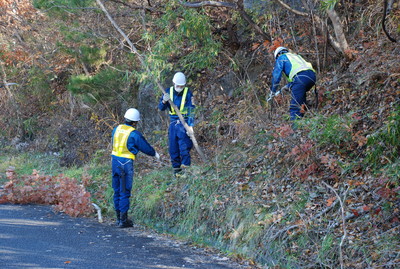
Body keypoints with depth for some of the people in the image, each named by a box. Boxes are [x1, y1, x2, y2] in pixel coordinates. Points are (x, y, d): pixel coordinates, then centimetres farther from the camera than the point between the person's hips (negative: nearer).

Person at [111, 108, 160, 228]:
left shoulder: (117, 129, 7)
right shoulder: (134, 134, -12)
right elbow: (146, 147, -2)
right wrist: (155, 154, 17)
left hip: (115, 160, 7)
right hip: (126, 164, -7)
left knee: (117, 191, 14)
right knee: (124, 192, -2)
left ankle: (119, 218, 21)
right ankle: (123, 220, 1)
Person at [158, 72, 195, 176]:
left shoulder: (188, 93, -7)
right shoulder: (168, 92, 3)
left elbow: (191, 110, -10)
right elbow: (161, 108, 3)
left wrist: (190, 125, -19)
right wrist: (164, 101, -19)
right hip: (173, 123, 4)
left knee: (184, 147, -11)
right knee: (173, 147, 6)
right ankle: (176, 169, 16)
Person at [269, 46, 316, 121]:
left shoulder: (281, 58, 19)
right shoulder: (296, 55, 39)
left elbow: (276, 75, 12)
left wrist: (273, 91, 20)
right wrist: (288, 85, 50)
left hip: (301, 77, -7)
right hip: (312, 75, 7)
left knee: (295, 104, -7)